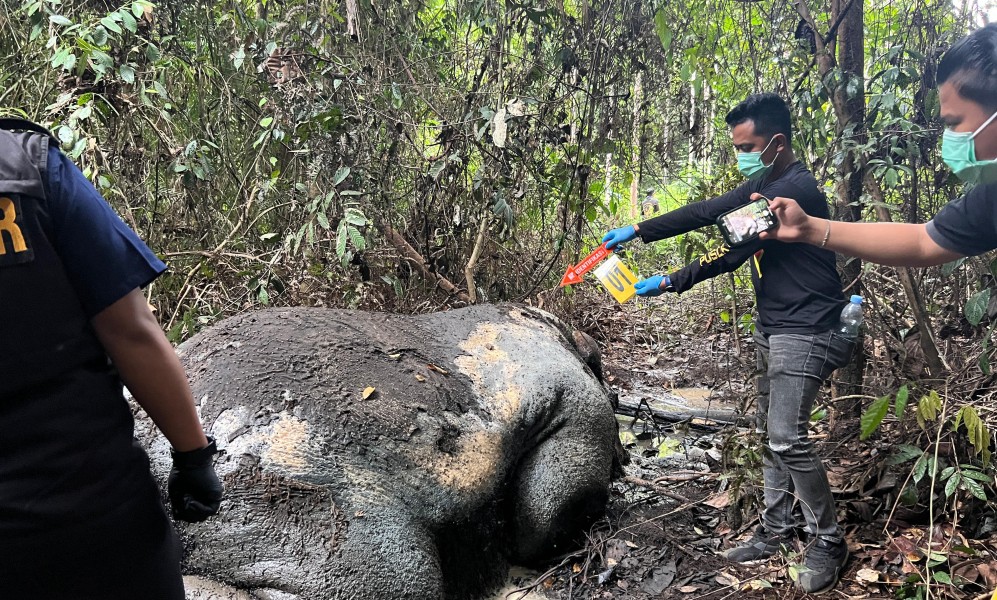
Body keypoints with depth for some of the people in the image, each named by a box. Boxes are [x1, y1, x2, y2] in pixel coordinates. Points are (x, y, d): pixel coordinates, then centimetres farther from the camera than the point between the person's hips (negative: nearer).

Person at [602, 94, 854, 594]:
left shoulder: (796, 189, -21)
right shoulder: (763, 185, 10)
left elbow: (734, 250, -24)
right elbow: (706, 212, 10)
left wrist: (670, 282, -21)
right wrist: (638, 231, 3)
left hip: (805, 332, -10)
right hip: (772, 327, 10)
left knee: (787, 439, -13)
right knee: (771, 433, 13)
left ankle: (828, 541, 6)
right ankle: (775, 530, 24)